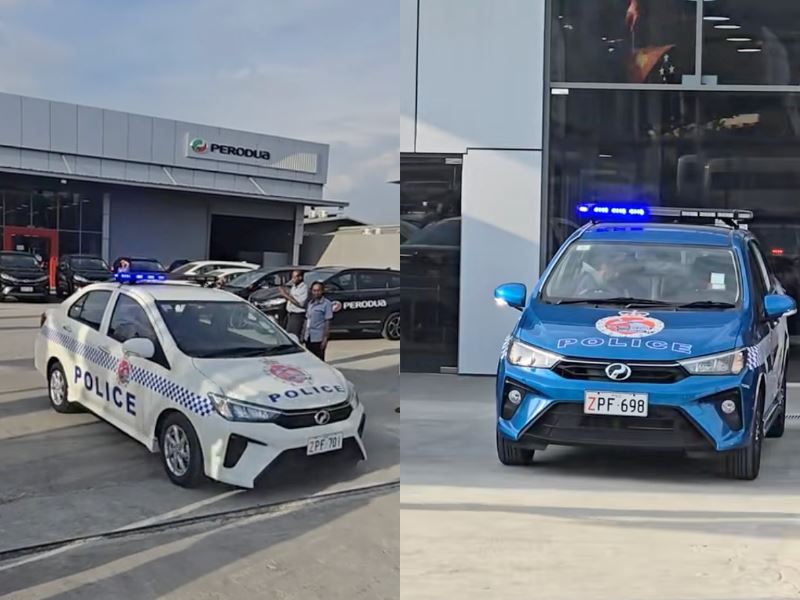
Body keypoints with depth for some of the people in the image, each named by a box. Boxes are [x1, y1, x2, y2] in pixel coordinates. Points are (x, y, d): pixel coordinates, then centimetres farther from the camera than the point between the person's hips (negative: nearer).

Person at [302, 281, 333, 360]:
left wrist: (325, 339, -16)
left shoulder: (326, 304, -9)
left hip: (318, 338, -7)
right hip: (308, 338, 7)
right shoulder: (310, 303, 14)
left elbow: (328, 322, -12)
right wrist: (303, 334, 15)